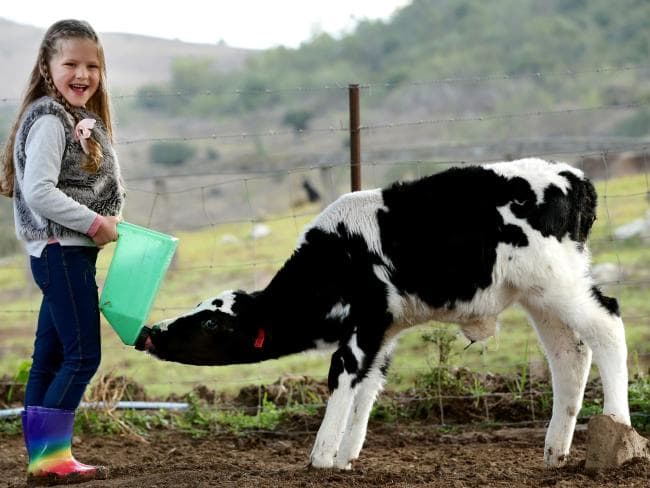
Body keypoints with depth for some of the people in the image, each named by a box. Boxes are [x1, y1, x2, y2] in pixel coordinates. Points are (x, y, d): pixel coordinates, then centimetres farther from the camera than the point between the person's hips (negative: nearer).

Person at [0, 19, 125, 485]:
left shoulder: (83, 120, 16)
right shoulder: (49, 121, -13)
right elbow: (39, 192, -22)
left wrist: (107, 223, 5)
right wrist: (94, 223, -19)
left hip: (73, 252, 9)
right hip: (60, 250, -9)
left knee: (50, 357, 10)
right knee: (83, 354, -9)